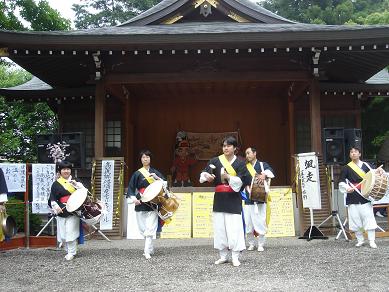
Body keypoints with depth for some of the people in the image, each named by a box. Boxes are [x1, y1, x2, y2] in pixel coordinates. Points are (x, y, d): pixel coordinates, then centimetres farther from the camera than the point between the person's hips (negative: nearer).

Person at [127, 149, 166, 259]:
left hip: (153, 203, -1)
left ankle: (147, 252, -10)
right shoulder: (137, 174, 6)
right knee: (143, 228, 5)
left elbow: (165, 184, 5)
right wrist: (133, 198, -10)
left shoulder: (155, 172, 8)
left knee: (150, 228, -10)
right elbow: (131, 188, 5)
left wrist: (157, 178, -12)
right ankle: (150, 249, 20)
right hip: (140, 204, 1)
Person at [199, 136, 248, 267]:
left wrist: (228, 177, -24)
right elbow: (204, 173, -8)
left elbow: (241, 181, -8)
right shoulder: (215, 161, 4)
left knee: (234, 228, -6)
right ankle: (223, 256, 18)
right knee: (219, 228, 6)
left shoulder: (240, 163, 1)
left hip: (234, 199, -2)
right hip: (219, 198, 2)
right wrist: (206, 176, -31)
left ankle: (235, 257, 4)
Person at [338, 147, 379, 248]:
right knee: (355, 219, 4)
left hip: (365, 197, 0)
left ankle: (372, 241, 3)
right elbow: (341, 182, 1)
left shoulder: (366, 165, 6)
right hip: (353, 198, 0)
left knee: (369, 218, -4)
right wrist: (347, 188, -19)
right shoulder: (346, 168, 4)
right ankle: (360, 240, 17)